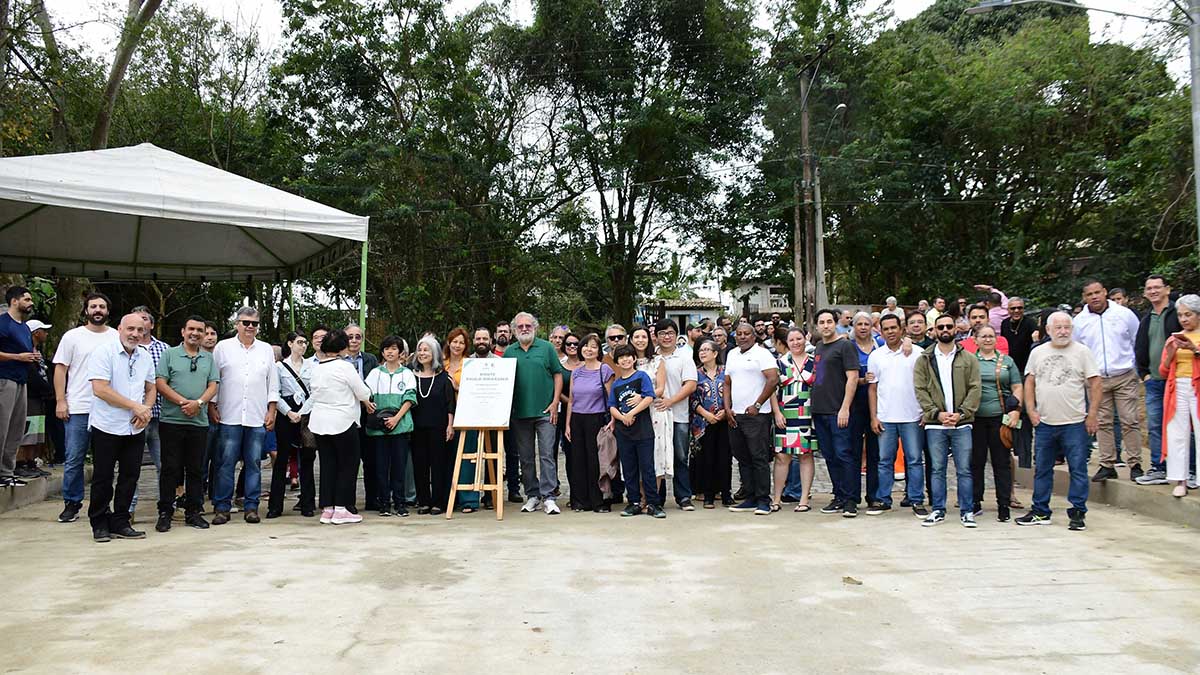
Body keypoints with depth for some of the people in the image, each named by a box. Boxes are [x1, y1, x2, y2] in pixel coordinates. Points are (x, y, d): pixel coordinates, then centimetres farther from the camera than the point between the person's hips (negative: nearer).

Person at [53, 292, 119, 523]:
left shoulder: (117, 338, 7)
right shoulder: (72, 336, 4)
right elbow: (60, 369, 3)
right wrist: (60, 401, -5)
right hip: (77, 409, -1)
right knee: (73, 459, 2)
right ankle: (72, 503, 14)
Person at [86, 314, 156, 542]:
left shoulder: (146, 356, 10)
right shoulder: (104, 352, -9)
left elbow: (150, 388, 17)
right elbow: (100, 389, -18)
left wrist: (147, 410, -4)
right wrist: (135, 407, -16)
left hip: (136, 429, 5)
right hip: (107, 427, -5)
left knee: (130, 477, 8)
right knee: (103, 478, 5)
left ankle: (120, 523, 18)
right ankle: (99, 524, 17)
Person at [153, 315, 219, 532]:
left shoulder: (209, 359, 14)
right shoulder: (169, 354, 4)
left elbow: (213, 385, 6)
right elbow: (160, 383, -5)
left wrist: (199, 403, -12)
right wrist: (183, 402, -15)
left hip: (199, 422, 3)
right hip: (172, 421, -3)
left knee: (196, 469, 7)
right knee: (170, 468, 0)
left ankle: (193, 512, 15)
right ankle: (165, 512, 8)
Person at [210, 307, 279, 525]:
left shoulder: (266, 350, 11)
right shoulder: (223, 347, 6)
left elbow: (273, 384, 12)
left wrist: (271, 411, 6)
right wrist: (212, 406, 0)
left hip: (258, 417, 2)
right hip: (230, 416, -2)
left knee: (254, 463, 4)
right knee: (226, 463, 0)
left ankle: (251, 506, 10)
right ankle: (222, 507, 7)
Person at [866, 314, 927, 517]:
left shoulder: (917, 353, 2)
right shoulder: (876, 356, 8)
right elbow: (872, 388, 9)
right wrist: (873, 416, 3)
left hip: (912, 416, -2)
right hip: (885, 417, 2)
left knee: (915, 459, 2)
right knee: (884, 460, 6)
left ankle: (916, 501, 10)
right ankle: (882, 500, 14)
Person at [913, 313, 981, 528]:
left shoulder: (969, 359, 6)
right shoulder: (924, 359, 7)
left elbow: (974, 389, 0)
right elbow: (920, 389, 1)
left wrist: (961, 412, -12)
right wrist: (937, 413, -10)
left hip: (962, 423, 0)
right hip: (935, 424, 1)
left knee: (964, 469, 2)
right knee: (937, 469, 6)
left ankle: (966, 510, 11)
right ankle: (938, 510, 15)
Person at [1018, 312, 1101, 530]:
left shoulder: (1082, 352, -1)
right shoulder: (1037, 352, 9)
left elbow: (1095, 384, -3)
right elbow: (1029, 382, 12)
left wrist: (1093, 414, -8)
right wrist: (1031, 411, 3)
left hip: (1075, 422, -3)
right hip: (1044, 422, 3)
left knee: (1078, 469, 1)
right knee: (1041, 469, 10)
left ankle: (1077, 513, 10)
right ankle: (1040, 512, 19)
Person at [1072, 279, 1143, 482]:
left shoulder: (1125, 314, 0)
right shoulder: (1079, 321, 4)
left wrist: (1141, 370, 8)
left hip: (1125, 376, -2)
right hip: (1096, 379, 2)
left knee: (1130, 421, -3)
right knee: (1102, 423, 4)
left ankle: (1135, 464, 4)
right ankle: (1107, 464, 11)